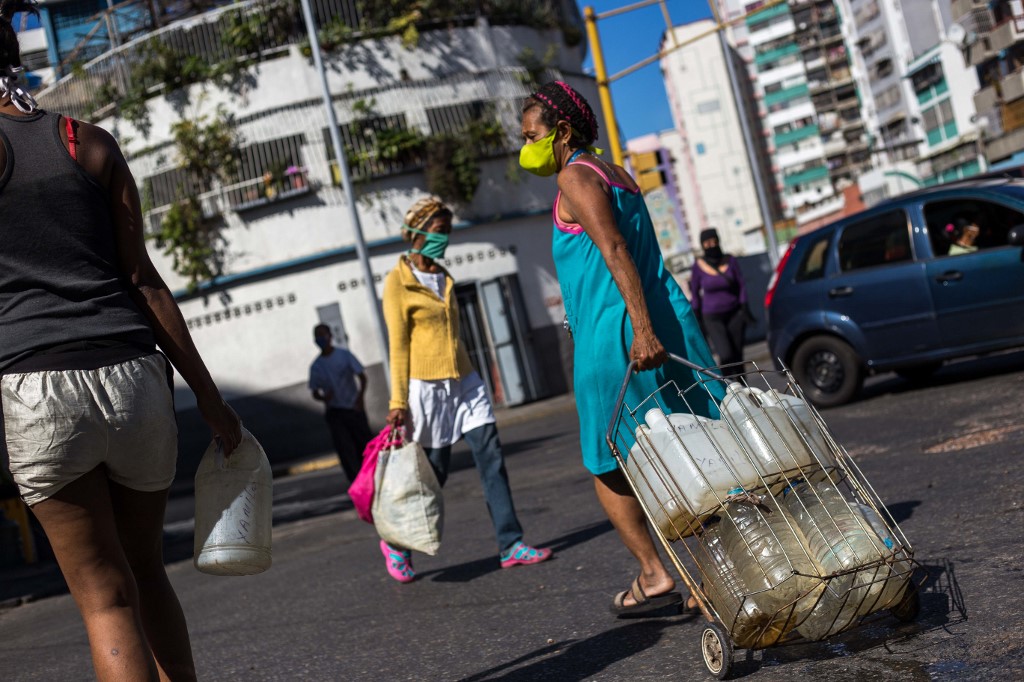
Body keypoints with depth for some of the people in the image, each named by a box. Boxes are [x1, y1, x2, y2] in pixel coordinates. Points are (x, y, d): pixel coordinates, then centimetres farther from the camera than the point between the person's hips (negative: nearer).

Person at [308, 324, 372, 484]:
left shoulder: (344, 355, 1)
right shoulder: (316, 366, 6)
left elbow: (362, 376, -1)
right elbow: (315, 392, 11)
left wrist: (360, 397, -15)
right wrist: (323, 397, -12)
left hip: (353, 408, -1)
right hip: (334, 412, 1)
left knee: (365, 442, 0)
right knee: (345, 449, -6)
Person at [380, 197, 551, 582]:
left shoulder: (443, 278, 16)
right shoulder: (397, 281, -5)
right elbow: (398, 344, -9)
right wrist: (398, 401, -12)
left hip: (464, 383, 6)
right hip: (427, 387, -6)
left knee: (492, 459, -4)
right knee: (432, 472, 0)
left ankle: (510, 545, -1)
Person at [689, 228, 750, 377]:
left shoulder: (730, 261, 1)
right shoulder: (698, 266, -4)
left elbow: (741, 285, 5)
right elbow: (695, 293, 3)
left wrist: (744, 307, -2)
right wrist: (698, 319, 1)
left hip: (734, 314, 2)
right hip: (713, 317, -2)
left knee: (737, 354, 1)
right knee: (726, 355, -16)